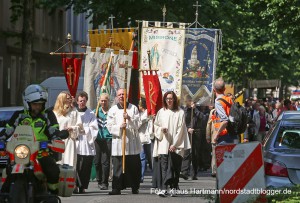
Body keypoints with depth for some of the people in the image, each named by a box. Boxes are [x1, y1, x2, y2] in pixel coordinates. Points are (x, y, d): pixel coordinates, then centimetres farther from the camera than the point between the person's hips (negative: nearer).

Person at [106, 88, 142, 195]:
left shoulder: (133, 108, 8)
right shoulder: (113, 110, 8)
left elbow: (138, 124, 2)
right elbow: (110, 126, 2)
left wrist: (130, 118, -14)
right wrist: (119, 127, -15)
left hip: (132, 141, 1)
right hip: (118, 141, -1)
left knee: (134, 166, 3)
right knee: (118, 165, -4)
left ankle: (135, 187, 13)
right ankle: (116, 188, -2)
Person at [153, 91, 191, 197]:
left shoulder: (180, 113, 2)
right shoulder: (161, 112, 9)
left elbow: (180, 129, -1)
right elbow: (156, 125, 14)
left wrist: (175, 144, -7)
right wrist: (161, 129, -9)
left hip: (176, 145, -1)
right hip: (163, 144, 1)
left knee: (174, 167, -1)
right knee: (164, 165, -10)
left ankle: (173, 187, 6)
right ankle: (163, 188, -17)